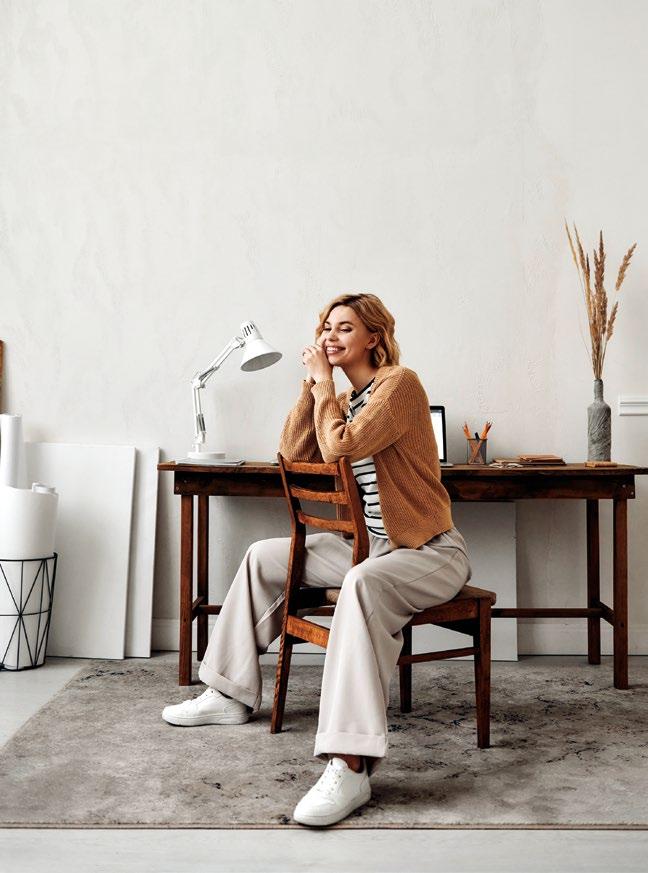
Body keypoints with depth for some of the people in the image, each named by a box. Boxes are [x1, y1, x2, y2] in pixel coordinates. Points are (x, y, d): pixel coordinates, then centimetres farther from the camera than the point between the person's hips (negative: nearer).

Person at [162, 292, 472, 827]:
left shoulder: (399, 383, -13)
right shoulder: (344, 399, 13)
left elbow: (340, 447, -26)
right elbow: (294, 456, 4)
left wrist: (324, 384, -12)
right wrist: (311, 386, -1)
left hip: (430, 551, -9)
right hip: (373, 544, 9)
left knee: (362, 582, -41)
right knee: (264, 557, 12)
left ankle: (350, 764, -45)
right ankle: (232, 694, 22)